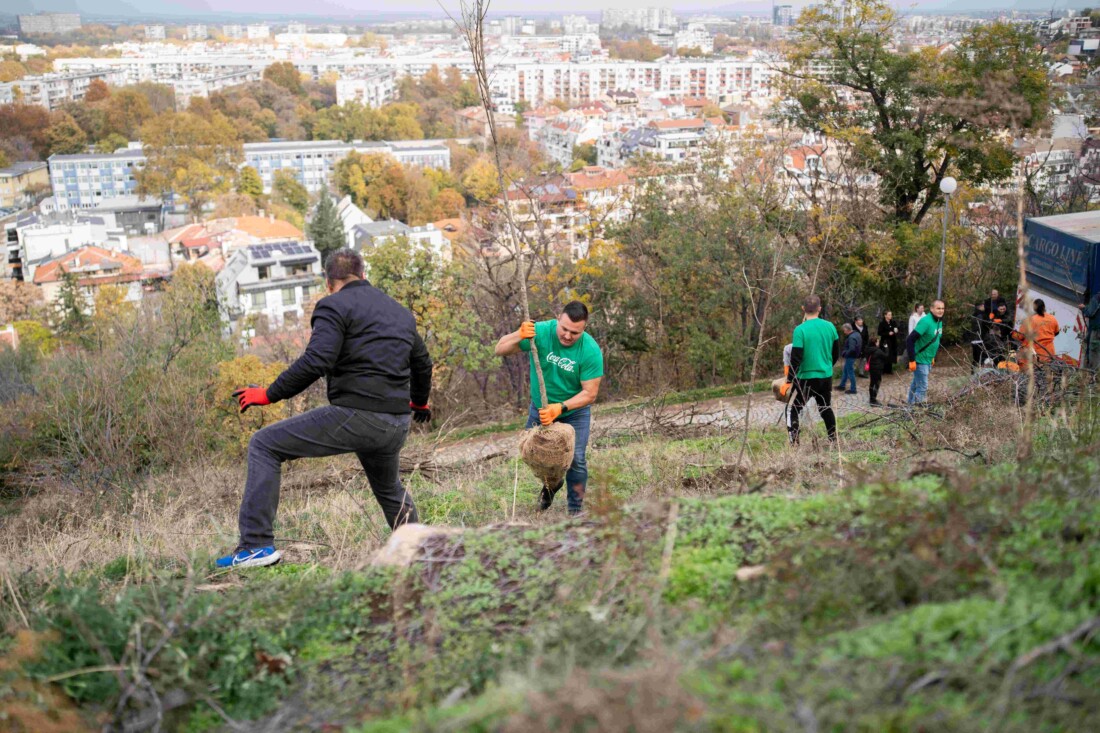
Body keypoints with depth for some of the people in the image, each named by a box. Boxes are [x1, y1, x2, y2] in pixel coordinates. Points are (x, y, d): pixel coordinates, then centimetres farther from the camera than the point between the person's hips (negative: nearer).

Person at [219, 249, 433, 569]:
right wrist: (420, 403, 48)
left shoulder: (333, 306, -3)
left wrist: (269, 394, -7)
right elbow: (423, 363, 30)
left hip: (354, 416, -7)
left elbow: (316, 361, -17)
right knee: (389, 489, 33)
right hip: (397, 425, 7)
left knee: (264, 445, 4)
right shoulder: (400, 311, 20)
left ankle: (256, 545, -3)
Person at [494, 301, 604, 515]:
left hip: (574, 411, -2)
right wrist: (519, 336, -42)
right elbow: (500, 350, -22)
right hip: (540, 408, 2)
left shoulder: (591, 351, -27)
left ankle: (576, 510, 13)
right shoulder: (540, 332, -24)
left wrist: (560, 407, -38)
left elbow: (590, 393, -24)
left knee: (576, 460, -7)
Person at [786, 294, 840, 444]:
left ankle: (794, 444, -2)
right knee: (826, 409, 19)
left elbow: (795, 358, -17)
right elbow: (836, 353, 10)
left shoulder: (800, 329, -16)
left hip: (806, 378, -5)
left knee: (792, 411, 6)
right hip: (826, 376, 5)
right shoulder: (830, 326, 0)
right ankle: (834, 441, 23)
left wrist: (789, 380, -10)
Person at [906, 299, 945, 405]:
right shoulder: (925, 322, -22)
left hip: (928, 360, 8)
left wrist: (933, 357, 19)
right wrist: (912, 360, -26)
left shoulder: (940, 322, 5)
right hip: (920, 360, -8)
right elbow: (909, 340, -26)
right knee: (922, 388, -6)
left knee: (916, 384, 19)